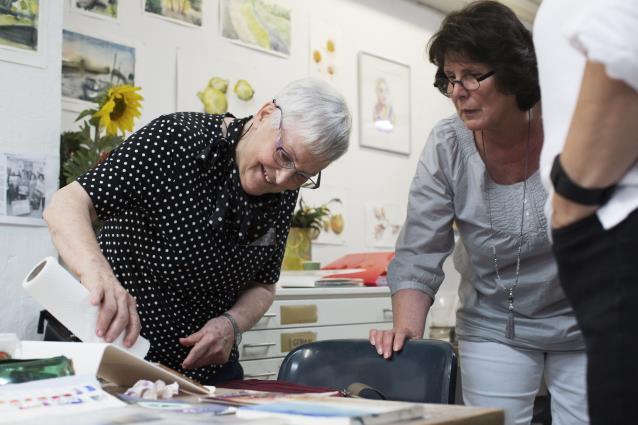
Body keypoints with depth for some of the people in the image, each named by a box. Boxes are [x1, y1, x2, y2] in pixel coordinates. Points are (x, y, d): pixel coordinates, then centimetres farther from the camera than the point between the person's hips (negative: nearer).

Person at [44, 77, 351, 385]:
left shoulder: (283, 196, 0)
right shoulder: (176, 139, -18)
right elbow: (67, 206, -24)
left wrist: (232, 324, -13)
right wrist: (99, 274, -45)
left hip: (210, 368, 4)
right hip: (117, 360, -4)